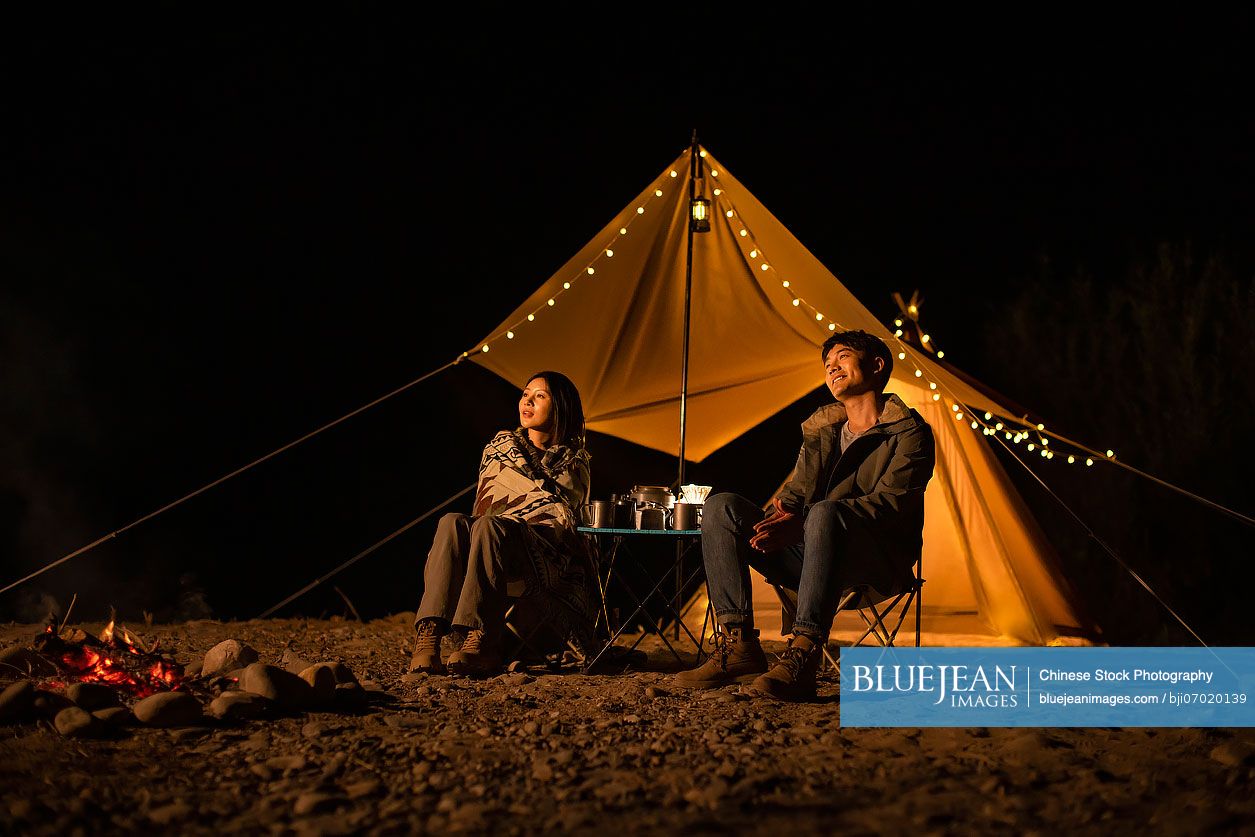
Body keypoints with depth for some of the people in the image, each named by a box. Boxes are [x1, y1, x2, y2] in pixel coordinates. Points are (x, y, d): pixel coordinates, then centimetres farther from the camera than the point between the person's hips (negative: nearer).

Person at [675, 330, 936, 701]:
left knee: (825, 513, -39)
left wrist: (803, 521, -25)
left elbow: (889, 502, -13)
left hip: (878, 564, -6)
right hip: (809, 557, 7)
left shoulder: (908, 431, 2)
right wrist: (780, 516, -14)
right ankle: (738, 647, -24)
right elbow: (796, 491, 14)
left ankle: (802, 658, -47)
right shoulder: (821, 431, 23)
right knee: (722, 507, -12)